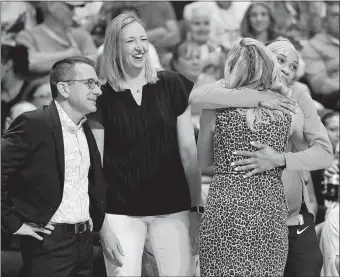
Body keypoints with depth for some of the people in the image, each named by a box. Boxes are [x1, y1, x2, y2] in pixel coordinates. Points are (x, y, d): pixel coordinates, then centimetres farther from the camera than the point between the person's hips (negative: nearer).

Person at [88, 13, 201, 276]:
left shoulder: (171, 85, 2)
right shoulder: (103, 97, -1)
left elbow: (188, 150, 4)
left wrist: (197, 208, 1)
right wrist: (101, 224, -5)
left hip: (173, 208, 1)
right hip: (121, 213, -1)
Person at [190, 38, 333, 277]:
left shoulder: (299, 100, 0)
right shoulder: (237, 90, -2)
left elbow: (325, 153, -9)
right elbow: (196, 96, -22)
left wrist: (279, 159, -25)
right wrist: (258, 98, -24)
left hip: (294, 219, 1)